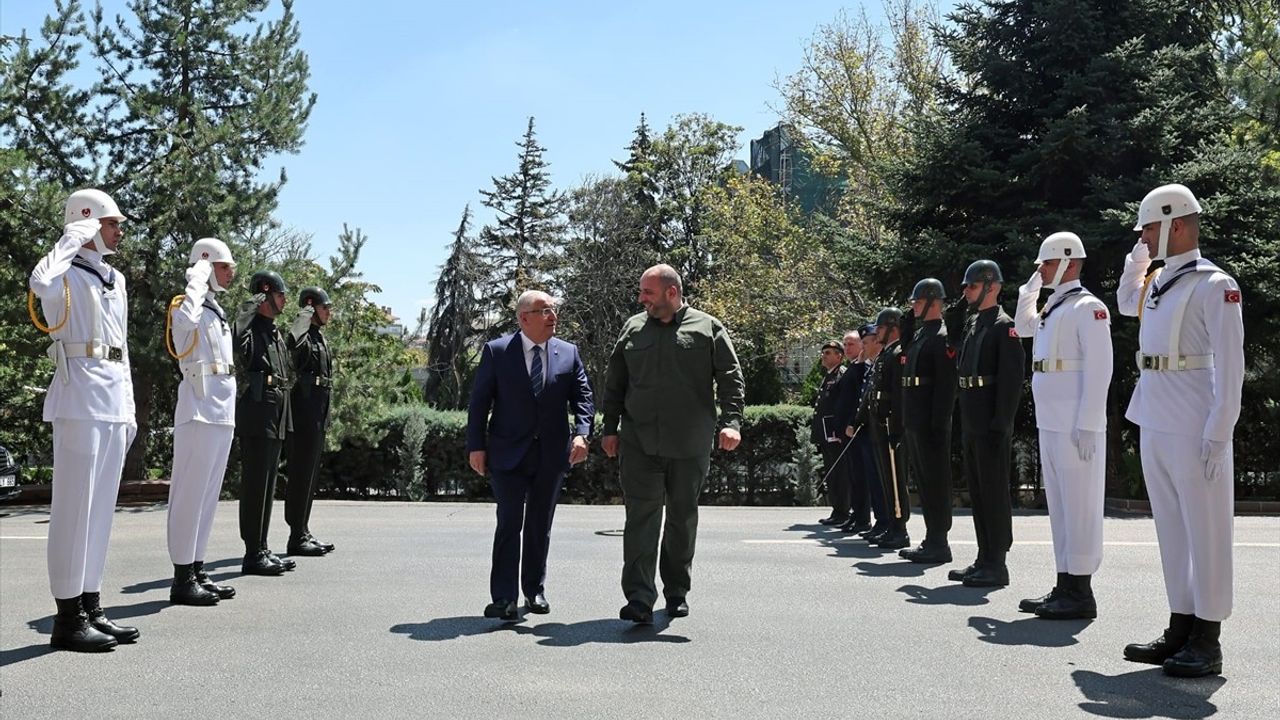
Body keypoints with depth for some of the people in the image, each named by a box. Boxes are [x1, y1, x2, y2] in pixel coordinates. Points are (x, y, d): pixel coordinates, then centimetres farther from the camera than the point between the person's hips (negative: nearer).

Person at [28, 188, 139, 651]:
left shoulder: (115, 280, 20)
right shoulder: (66, 274, -4)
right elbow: (41, 283, -31)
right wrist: (73, 238, -15)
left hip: (115, 402, 8)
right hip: (79, 397, -8)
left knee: (100, 507, 10)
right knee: (75, 505, -6)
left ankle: (91, 608, 16)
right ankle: (68, 618, 0)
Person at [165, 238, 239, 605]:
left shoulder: (218, 312, 20)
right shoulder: (186, 306, -7)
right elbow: (185, 317, -34)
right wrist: (198, 278, -19)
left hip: (222, 411, 9)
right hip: (199, 410, -9)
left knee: (208, 494, 11)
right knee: (191, 493, -7)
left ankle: (197, 570, 17)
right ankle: (182, 578, -3)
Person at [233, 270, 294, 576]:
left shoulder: (275, 332, 19)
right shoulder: (251, 329, -9)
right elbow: (235, 341, -34)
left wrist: (285, 419, 24)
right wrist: (250, 306, -26)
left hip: (276, 416, 9)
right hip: (256, 415, -9)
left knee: (267, 485, 13)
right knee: (255, 485, -5)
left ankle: (262, 550, 21)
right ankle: (253, 554, 1)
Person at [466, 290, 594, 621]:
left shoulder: (568, 353, 5)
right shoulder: (496, 351, -2)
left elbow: (583, 396, 2)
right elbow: (479, 401, -2)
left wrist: (581, 433, -14)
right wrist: (476, 445, -7)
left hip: (551, 455, 3)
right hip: (508, 454, -3)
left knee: (540, 526, 13)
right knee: (509, 524, -4)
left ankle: (535, 591, 26)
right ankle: (504, 599, 1)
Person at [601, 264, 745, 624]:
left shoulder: (708, 329, 3)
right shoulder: (633, 328, 11)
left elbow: (731, 379, 1)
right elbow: (614, 383, 15)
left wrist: (730, 422, -13)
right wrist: (610, 429, 9)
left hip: (690, 445, -1)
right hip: (638, 442, 1)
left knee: (683, 517, 11)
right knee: (641, 516, -7)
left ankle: (677, 592, 25)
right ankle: (640, 598, -8)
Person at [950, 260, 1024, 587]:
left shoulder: (1004, 326, -10)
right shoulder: (971, 323, 17)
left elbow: (1012, 379, -16)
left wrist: (1001, 424, -20)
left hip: (991, 424, -9)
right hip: (970, 423, 9)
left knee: (994, 492, -3)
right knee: (977, 492, 13)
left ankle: (996, 565, 4)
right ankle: (984, 560, 21)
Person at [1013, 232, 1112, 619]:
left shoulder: (1087, 307, -9)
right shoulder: (1052, 308, 17)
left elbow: (1099, 368, -16)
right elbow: (1023, 326, 37)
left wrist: (1087, 425, -21)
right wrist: (1031, 285, 22)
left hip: (1076, 427, -9)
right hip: (1050, 424, 9)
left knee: (1079, 505, -4)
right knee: (1059, 505, 12)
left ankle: (1081, 593, 2)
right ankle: (1065, 585, 20)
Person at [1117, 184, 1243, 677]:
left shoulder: (1213, 285, -10)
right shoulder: (1157, 283, 14)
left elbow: (1229, 364, -15)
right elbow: (1125, 302, 36)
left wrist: (1218, 433, -18)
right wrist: (1138, 255, 20)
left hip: (1194, 432, -8)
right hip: (1154, 428, 8)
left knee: (1205, 533, 0)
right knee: (1172, 531, 13)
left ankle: (1207, 641, 8)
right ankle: (1180, 630, 22)